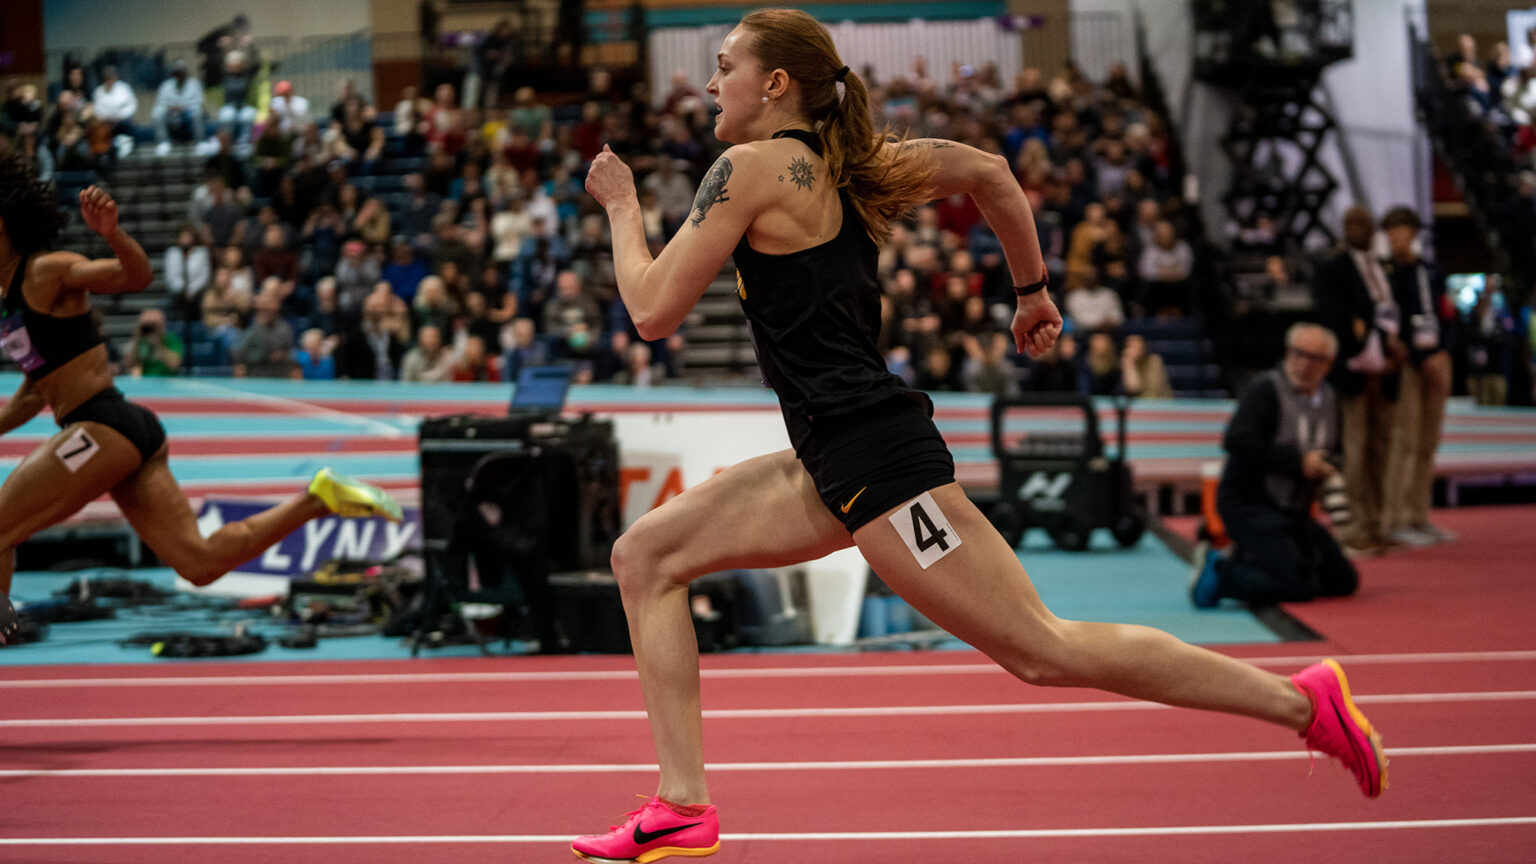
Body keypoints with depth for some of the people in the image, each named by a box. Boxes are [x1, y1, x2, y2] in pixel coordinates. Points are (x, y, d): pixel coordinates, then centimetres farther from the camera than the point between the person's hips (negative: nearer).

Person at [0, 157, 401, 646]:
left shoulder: (46, 272, -5)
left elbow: (137, 275, -21)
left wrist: (111, 233, -40)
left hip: (105, 428, -9)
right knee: (201, 562, 4)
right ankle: (317, 499, 6)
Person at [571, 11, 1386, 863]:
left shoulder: (751, 169, -9)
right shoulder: (841, 159, 15)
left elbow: (653, 312, -10)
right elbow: (990, 171, 18)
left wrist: (621, 205, 6)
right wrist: (1032, 291, 26)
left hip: (874, 456, -10)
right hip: (835, 463, 10)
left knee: (1042, 649, -7)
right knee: (646, 554, 10)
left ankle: (1298, 697, -2)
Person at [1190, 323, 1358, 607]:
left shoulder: (1329, 399, 10)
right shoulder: (1265, 390, -13)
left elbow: (1334, 452, 23)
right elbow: (1238, 442, -25)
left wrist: (1328, 463, -4)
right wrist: (1298, 461, -23)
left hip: (1294, 513, 9)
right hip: (1249, 504, -9)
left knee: (1344, 581, 9)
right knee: (1299, 587, -22)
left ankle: (1245, 563, 14)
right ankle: (1217, 573, -6)